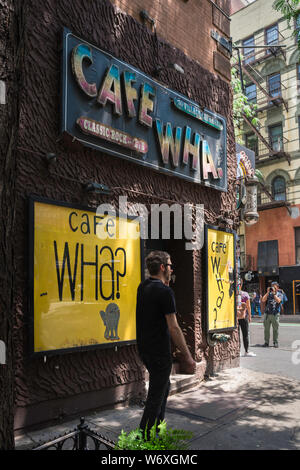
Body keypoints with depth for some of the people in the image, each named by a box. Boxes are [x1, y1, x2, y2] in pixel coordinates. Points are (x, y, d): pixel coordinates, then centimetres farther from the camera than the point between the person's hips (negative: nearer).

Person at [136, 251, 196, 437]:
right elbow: (173, 327, -20)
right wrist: (187, 355, -14)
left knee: (164, 387, 24)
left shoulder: (142, 287, 6)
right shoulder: (165, 291, -19)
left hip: (144, 348, 9)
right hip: (159, 352, -9)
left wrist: (166, 282, 16)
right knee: (156, 396, 3)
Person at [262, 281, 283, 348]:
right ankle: (266, 342, 12)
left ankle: (275, 342, 14)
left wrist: (274, 293, -12)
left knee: (275, 329, 3)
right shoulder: (268, 294, 12)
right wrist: (268, 292, -5)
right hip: (267, 314, 2)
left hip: (275, 314, -2)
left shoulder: (280, 294, 7)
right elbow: (263, 300, -2)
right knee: (266, 329, 4)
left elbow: (278, 301, -13)